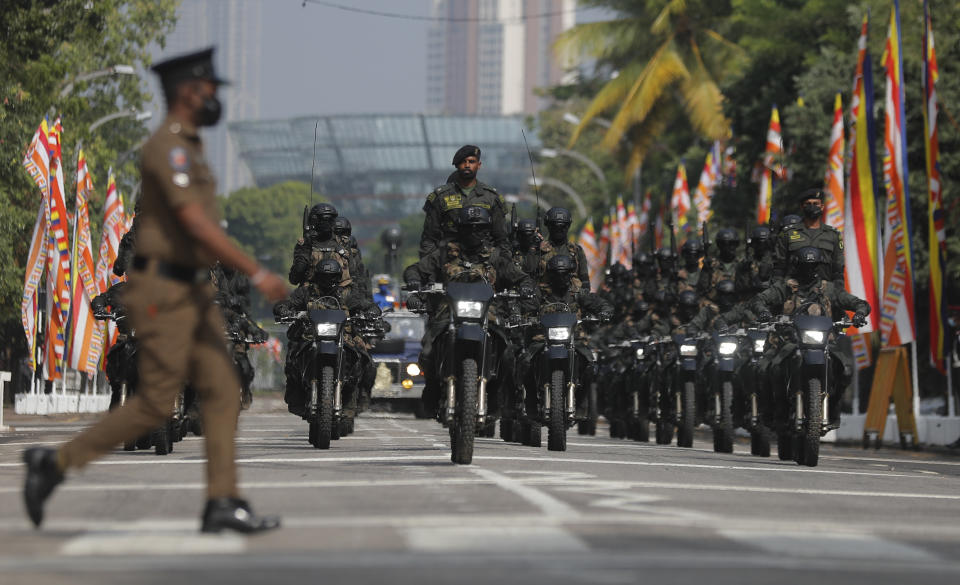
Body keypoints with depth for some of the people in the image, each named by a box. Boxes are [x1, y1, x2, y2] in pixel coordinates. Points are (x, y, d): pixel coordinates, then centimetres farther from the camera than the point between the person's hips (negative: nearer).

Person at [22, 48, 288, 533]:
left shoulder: (186, 150, 17)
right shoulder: (166, 147, -16)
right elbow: (197, 226, -24)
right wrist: (256, 273, -25)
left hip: (192, 292, 10)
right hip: (163, 293, -10)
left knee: (221, 391, 0)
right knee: (156, 404, -7)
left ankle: (223, 504, -3)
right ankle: (55, 463, 3)